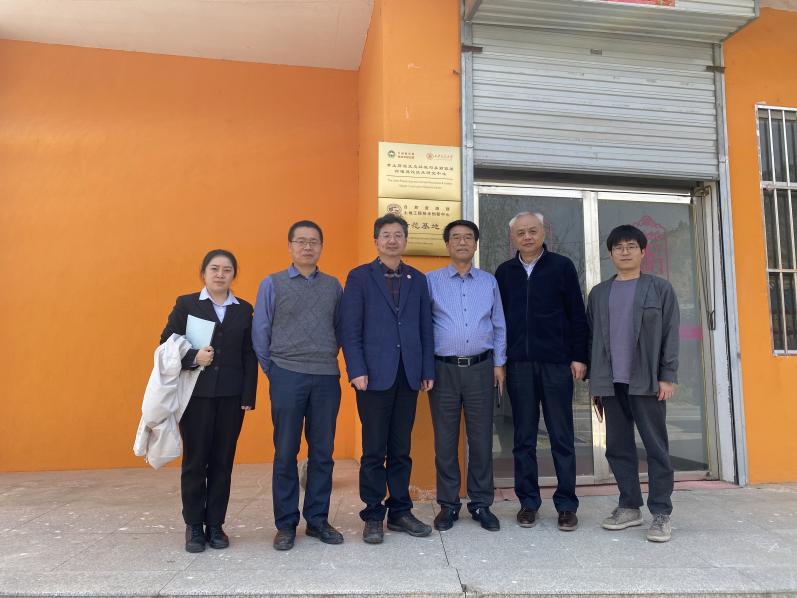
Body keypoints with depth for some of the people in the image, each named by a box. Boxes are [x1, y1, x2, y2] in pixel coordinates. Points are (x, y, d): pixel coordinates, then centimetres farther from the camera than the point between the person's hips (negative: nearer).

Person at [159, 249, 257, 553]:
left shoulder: (244, 310, 8)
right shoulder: (186, 304, 3)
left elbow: (249, 356, 5)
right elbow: (166, 344, 1)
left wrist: (248, 396, -2)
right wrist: (193, 357, -17)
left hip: (231, 396, 2)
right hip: (196, 394, -1)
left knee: (223, 461, 7)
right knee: (195, 461, 4)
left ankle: (215, 525, 19)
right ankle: (194, 526, 18)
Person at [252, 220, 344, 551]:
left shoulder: (333, 285, 9)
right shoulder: (272, 284, 3)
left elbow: (340, 328, 14)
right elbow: (260, 334, 4)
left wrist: (328, 358, 5)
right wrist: (273, 372, 3)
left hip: (327, 378, 2)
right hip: (287, 377, -2)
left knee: (323, 452, 7)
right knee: (285, 453, 4)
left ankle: (317, 519, 20)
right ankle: (285, 524, 16)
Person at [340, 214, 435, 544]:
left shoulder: (417, 279, 13)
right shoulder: (360, 277, 2)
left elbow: (425, 328, 11)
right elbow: (350, 328, -3)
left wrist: (427, 371, 5)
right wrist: (357, 371, -11)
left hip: (409, 376, 3)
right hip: (375, 375, -3)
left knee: (401, 449, 11)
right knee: (374, 451, 4)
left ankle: (400, 511, 22)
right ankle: (373, 516, 16)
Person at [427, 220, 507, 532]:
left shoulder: (489, 282, 10)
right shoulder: (431, 281, 4)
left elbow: (499, 326, 13)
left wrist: (499, 363, 7)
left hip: (480, 368, 2)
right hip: (443, 369, -1)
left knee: (481, 439, 6)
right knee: (445, 440, 5)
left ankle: (481, 503, 19)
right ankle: (448, 504, 17)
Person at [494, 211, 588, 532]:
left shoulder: (562, 266, 3)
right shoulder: (504, 272, 10)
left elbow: (577, 315, 2)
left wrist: (579, 357, -3)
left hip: (556, 363, -2)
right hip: (518, 364, 2)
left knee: (562, 437, 5)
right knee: (524, 437, 8)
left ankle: (566, 504, 15)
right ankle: (528, 501, 19)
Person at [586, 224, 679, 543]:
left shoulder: (660, 288, 5)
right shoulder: (598, 293, 13)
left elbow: (670, 334, 0)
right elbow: (592, 337, 12)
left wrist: (667, 376, -8)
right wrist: (594, 381, 8)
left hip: (647, 381, -3)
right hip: (610, 383, 3)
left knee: (656, 447, 1)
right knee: (618, 447, 8)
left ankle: (661, 513, 7)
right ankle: (629, 507, 19)